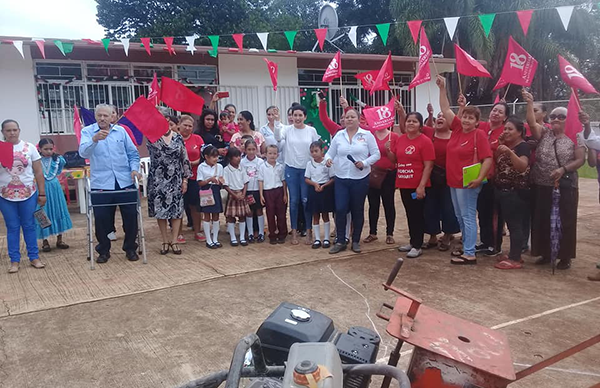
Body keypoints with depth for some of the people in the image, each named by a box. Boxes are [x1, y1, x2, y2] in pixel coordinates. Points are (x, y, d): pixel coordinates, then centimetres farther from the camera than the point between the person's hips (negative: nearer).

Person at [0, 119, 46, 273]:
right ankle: (14, 260, 15)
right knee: (12, 228, 7)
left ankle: (34, 257, 16)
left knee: (29, 226, 7)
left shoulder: (29, 147, 1)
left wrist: (42, 193, 0)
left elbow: (38, 172, 3)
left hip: (28, 194, 0)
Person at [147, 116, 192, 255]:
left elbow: (185, 159, 4)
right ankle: (165, 241, 15)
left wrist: (185, 179, 1)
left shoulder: (178, 138, 2)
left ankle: (174, 241, 12)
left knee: (176, 209, 2)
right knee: (159, 209, 3)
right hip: (158, 179, -1)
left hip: (175, 180, 1)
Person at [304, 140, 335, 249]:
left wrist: (323, 186, -19)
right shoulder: (309, 164, 2)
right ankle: (317, 239, 15)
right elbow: (307, 179, 4)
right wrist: (315, 184, -13)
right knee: (315, 216, 7)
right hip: (313, 190, 3)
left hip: (325, 189, -3)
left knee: (325, 215, 6)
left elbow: (332, 178, -6)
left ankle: (326, 239, 15)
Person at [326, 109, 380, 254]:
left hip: (360, 178, -1)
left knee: (357, 210, 8)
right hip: (341, 178, 2)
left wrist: (365, 163, -16)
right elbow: (330, 152, 9)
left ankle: (356, 241, 22)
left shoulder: (367, 135, -1)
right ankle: (340, 241, 11)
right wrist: (328, 159, -13)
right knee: (340, 209, -3)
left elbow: (376, 154, -1)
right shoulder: (339, 135, 7)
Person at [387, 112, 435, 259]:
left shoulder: (425, 141, -12)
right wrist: (388, 150, -3)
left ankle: (417, 246, 9)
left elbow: (428, 166, -15)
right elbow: (394, 160, 17)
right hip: (404, 184, 6)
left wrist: (421, 186, -20)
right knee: (410, 214, 15)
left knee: (417, 215, 1)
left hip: (418, 186, -6)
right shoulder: (399, 139, 7)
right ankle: (413, 242, 27)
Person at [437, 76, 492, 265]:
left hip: (467, 183, -8)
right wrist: (442, 88, 3)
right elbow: (445, 109, 10)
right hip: (453, 181, 8)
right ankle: (466, 246, 30)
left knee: (468, 217, -3)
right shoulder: (457, 128, 7)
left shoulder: (479, 135, -11)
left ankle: (470, 254, 2)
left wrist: (480, 178, -23)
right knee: (460, 217, 16)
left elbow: (488, 158, -14)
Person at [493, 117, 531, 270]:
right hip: (503, 191, 9)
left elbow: (523, 166, -27)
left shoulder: (523, 146, -12)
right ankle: (513, 254, 23)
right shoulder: (506, 145, 15)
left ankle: (515, 259, -4)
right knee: (510, 224, 14)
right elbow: (495, 161, 10)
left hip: (516, 193, -9)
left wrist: (510, 152, -38)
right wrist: (500, 145, 0)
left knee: (515, 224, -7)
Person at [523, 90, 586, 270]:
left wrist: (563, 169, -17)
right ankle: (545, 253, 21)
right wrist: (530, 103, -19)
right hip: (541, 186, 2)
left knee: (565, 221, 2)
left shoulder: (575, 138, 2)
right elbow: (532, 123, -11)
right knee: (542, 220, 7)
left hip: (565, 187, -2)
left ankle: (565, 257, 13)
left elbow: (580, 160, -4)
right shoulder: (543, 133, 7)